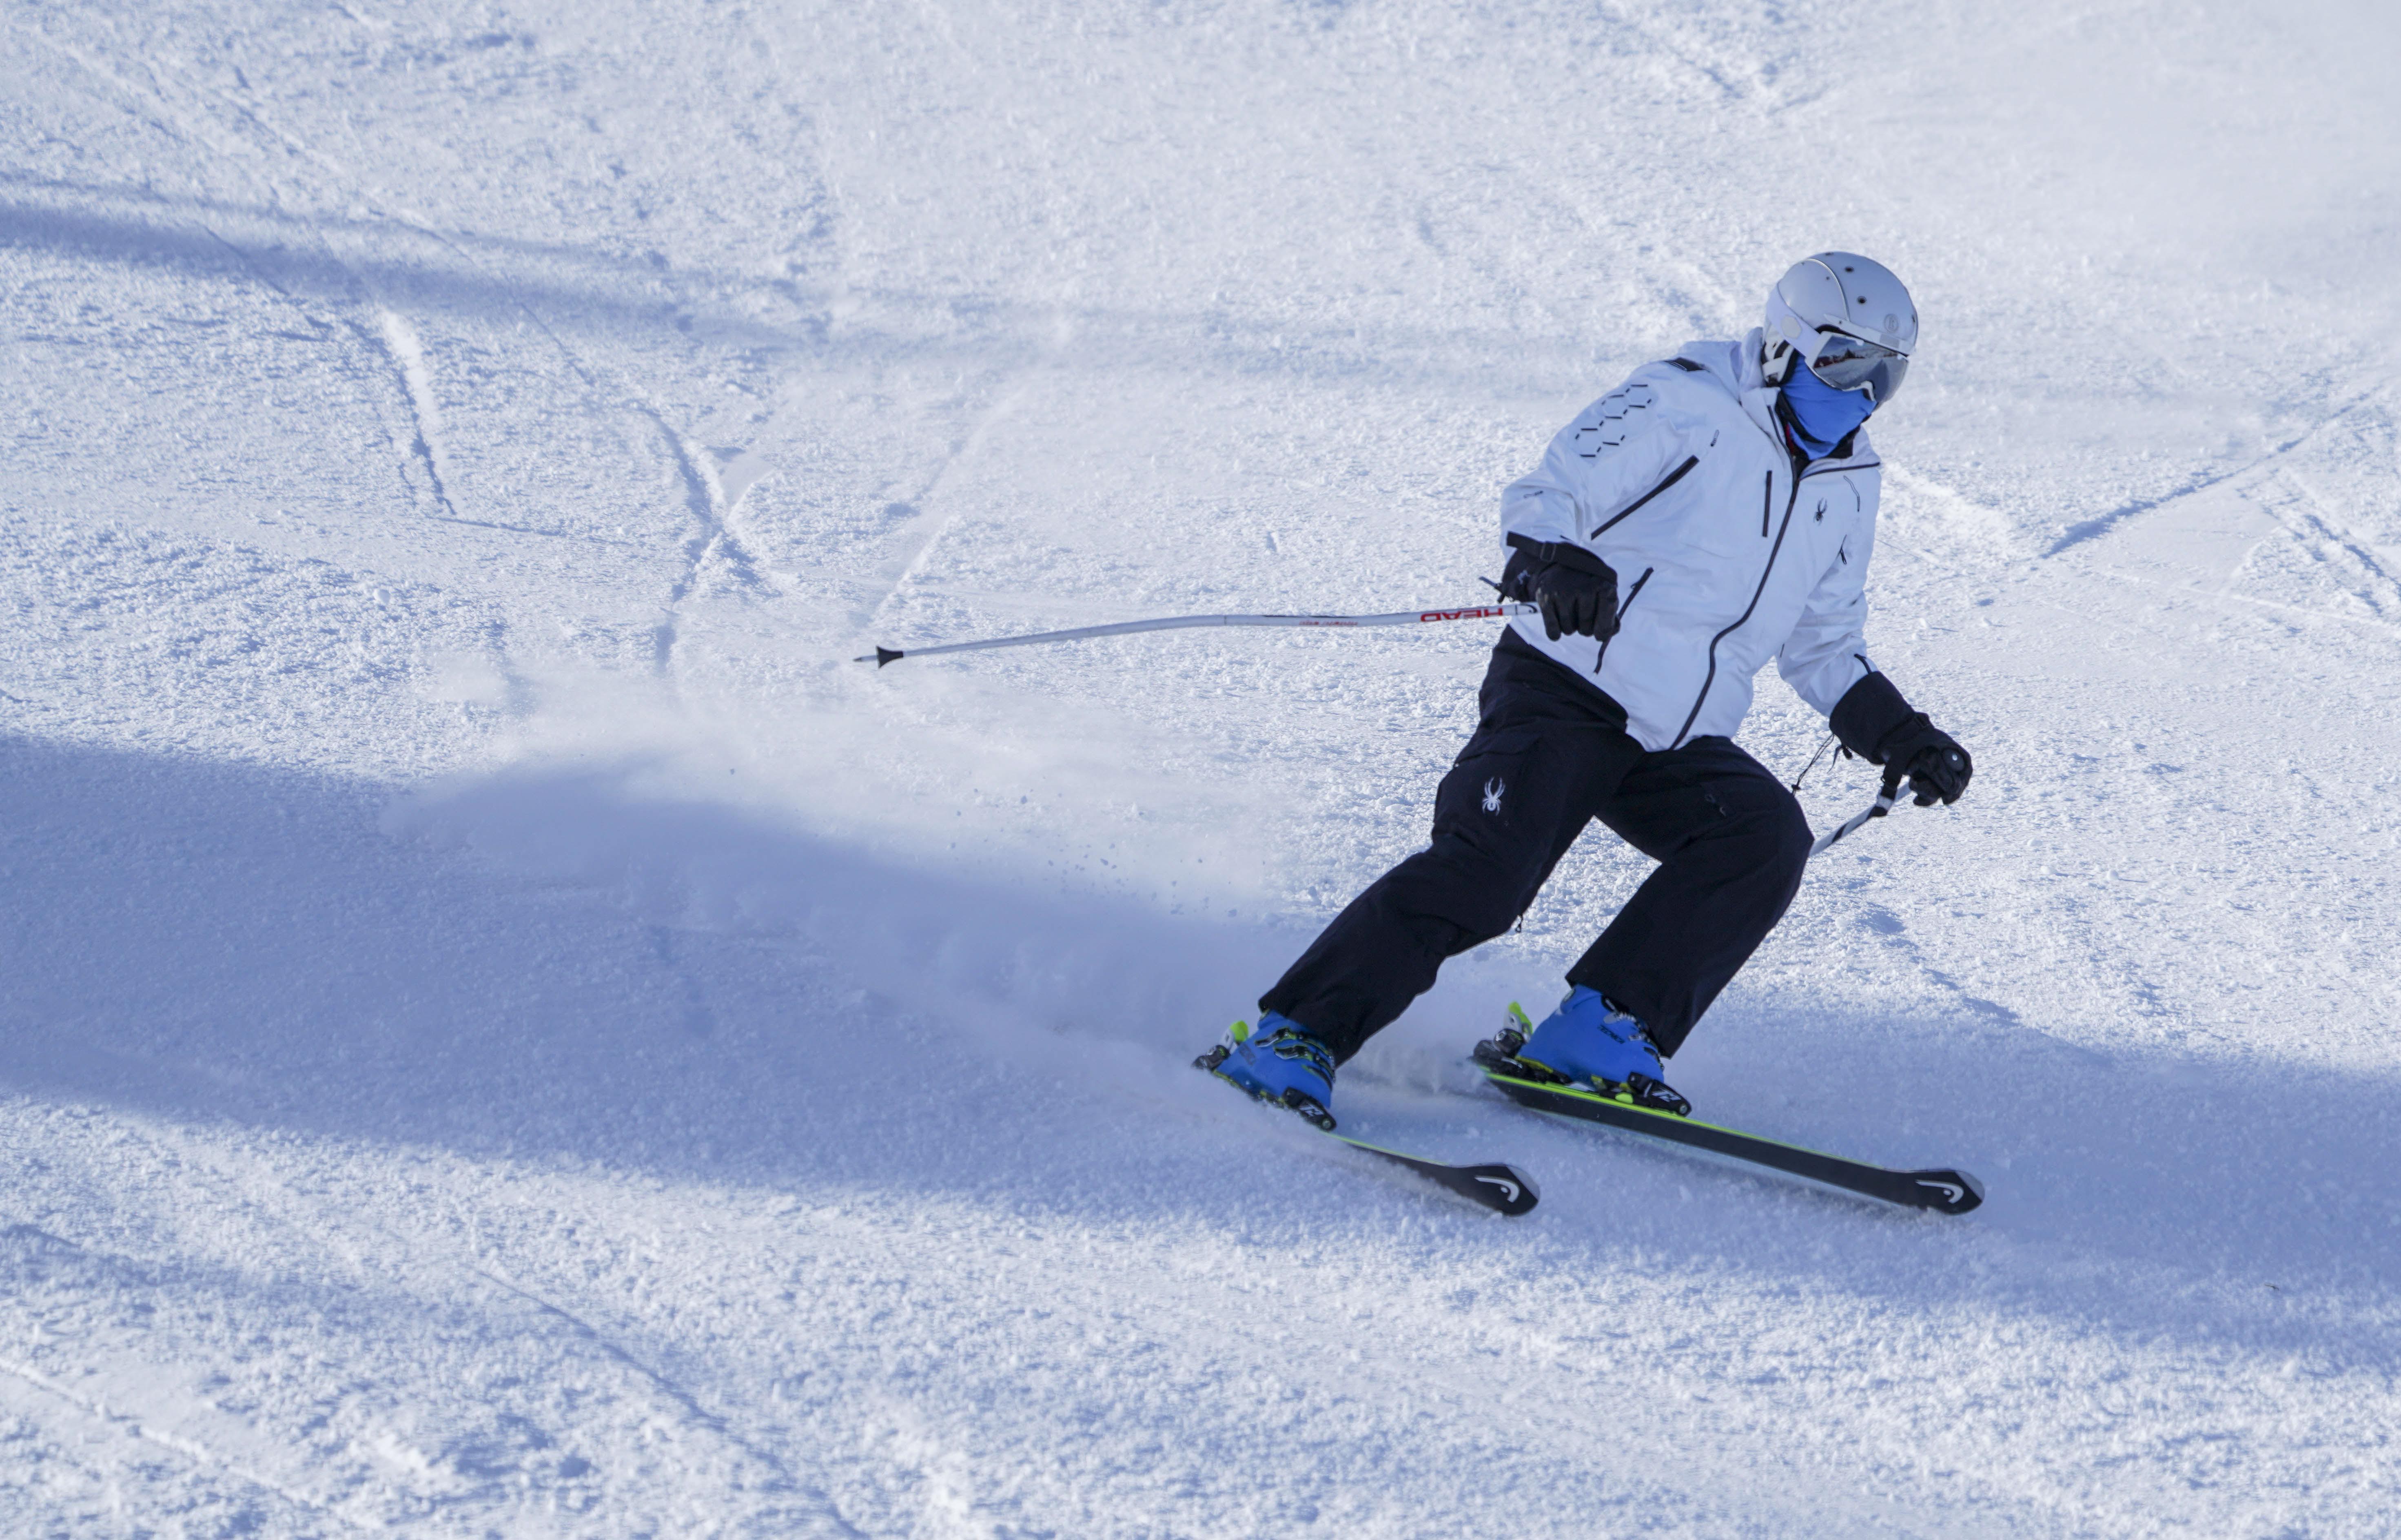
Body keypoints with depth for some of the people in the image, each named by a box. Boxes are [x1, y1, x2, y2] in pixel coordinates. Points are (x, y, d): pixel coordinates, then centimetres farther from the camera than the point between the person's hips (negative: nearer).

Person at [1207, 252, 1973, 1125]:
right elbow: (1548, 497, -12)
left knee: (1767, 839, -21)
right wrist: (1554, 563, -34)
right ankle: (1291, 1040, -21)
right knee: (1485, 870, -24)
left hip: (1680, 743, 7)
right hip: (1566, 692, -6)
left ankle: (1599, 1035, -19)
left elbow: (1825, 647, 26)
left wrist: (1898, 736, 12)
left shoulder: (1847, 486, 17)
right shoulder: (1685, 404, -4)